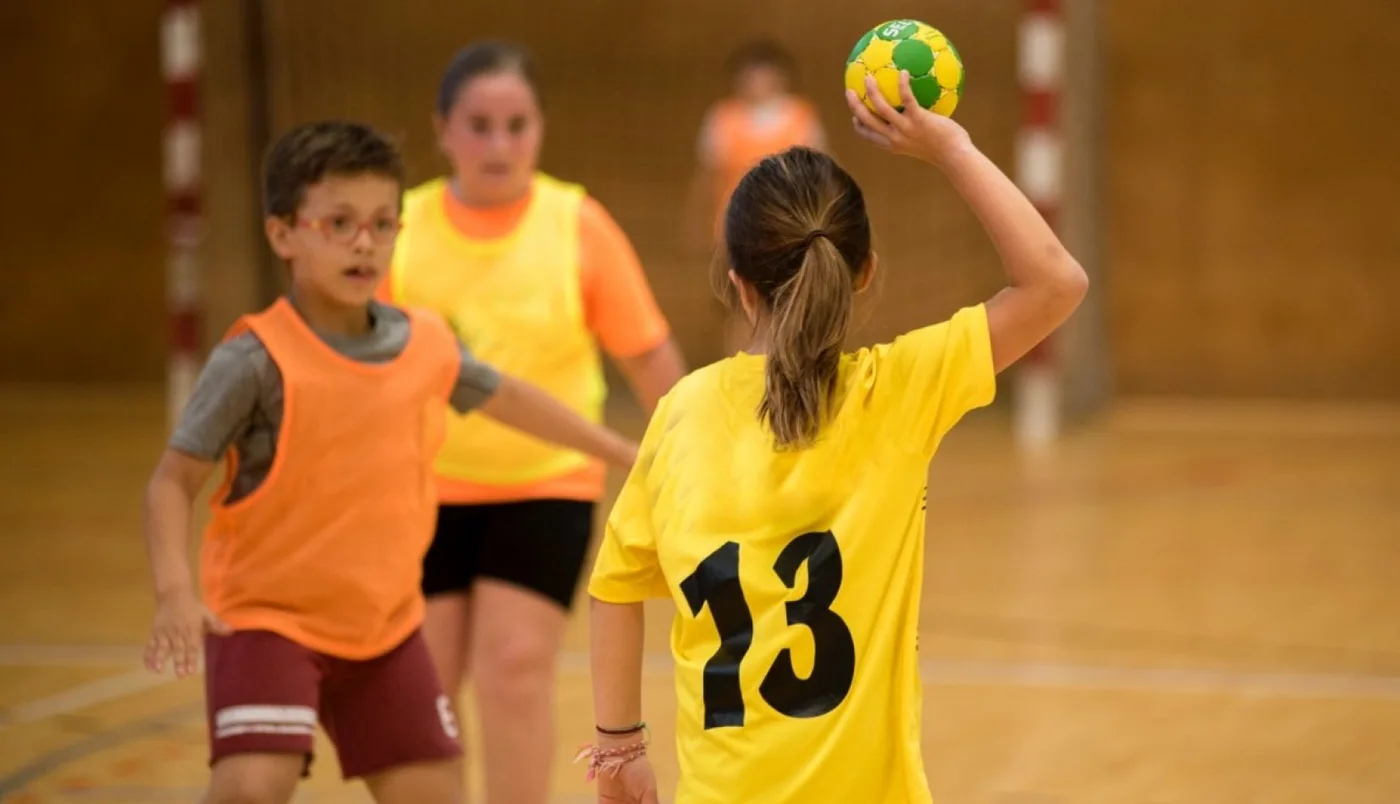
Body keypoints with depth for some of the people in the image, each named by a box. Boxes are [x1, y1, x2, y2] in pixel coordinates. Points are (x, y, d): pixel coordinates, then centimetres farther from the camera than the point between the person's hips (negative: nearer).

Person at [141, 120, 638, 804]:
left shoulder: (425, 344, -2)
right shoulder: (257, 361, -19)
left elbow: (503, 396, 19)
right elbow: (173, 481, -17)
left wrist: (620, 452, 28)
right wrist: (175, 591, -32)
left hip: (385, 623, 6)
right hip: (267, 617, -6)